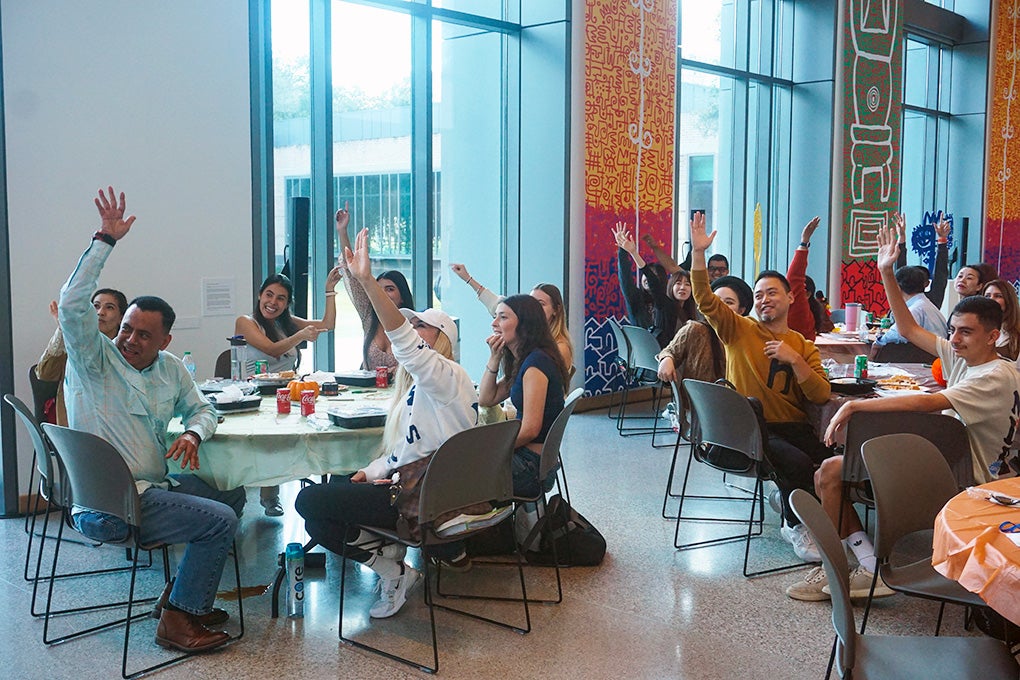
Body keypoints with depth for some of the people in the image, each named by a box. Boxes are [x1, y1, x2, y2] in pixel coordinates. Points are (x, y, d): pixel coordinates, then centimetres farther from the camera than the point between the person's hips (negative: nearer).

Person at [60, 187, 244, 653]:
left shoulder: (171, 369, 9)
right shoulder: (93, 361, -10)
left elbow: (202, 409, 18)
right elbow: (72, 304, -25)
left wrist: (193, 434, -7)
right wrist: (105, 239, -25)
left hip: (153, 488, 8)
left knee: (232, 496, 14)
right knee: (220, 521, -17)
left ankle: (184, 593, 17)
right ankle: (177, 621, -4)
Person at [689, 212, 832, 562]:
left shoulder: (803, 345, 14)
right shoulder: (739, 330, 7)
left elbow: (821, 396, 2)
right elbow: (705, 299, -7)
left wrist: (794, 359, -10)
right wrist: (698, 253, -17)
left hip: (793, 427, 3)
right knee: (798, 464, -28)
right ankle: (795, 527, 2)